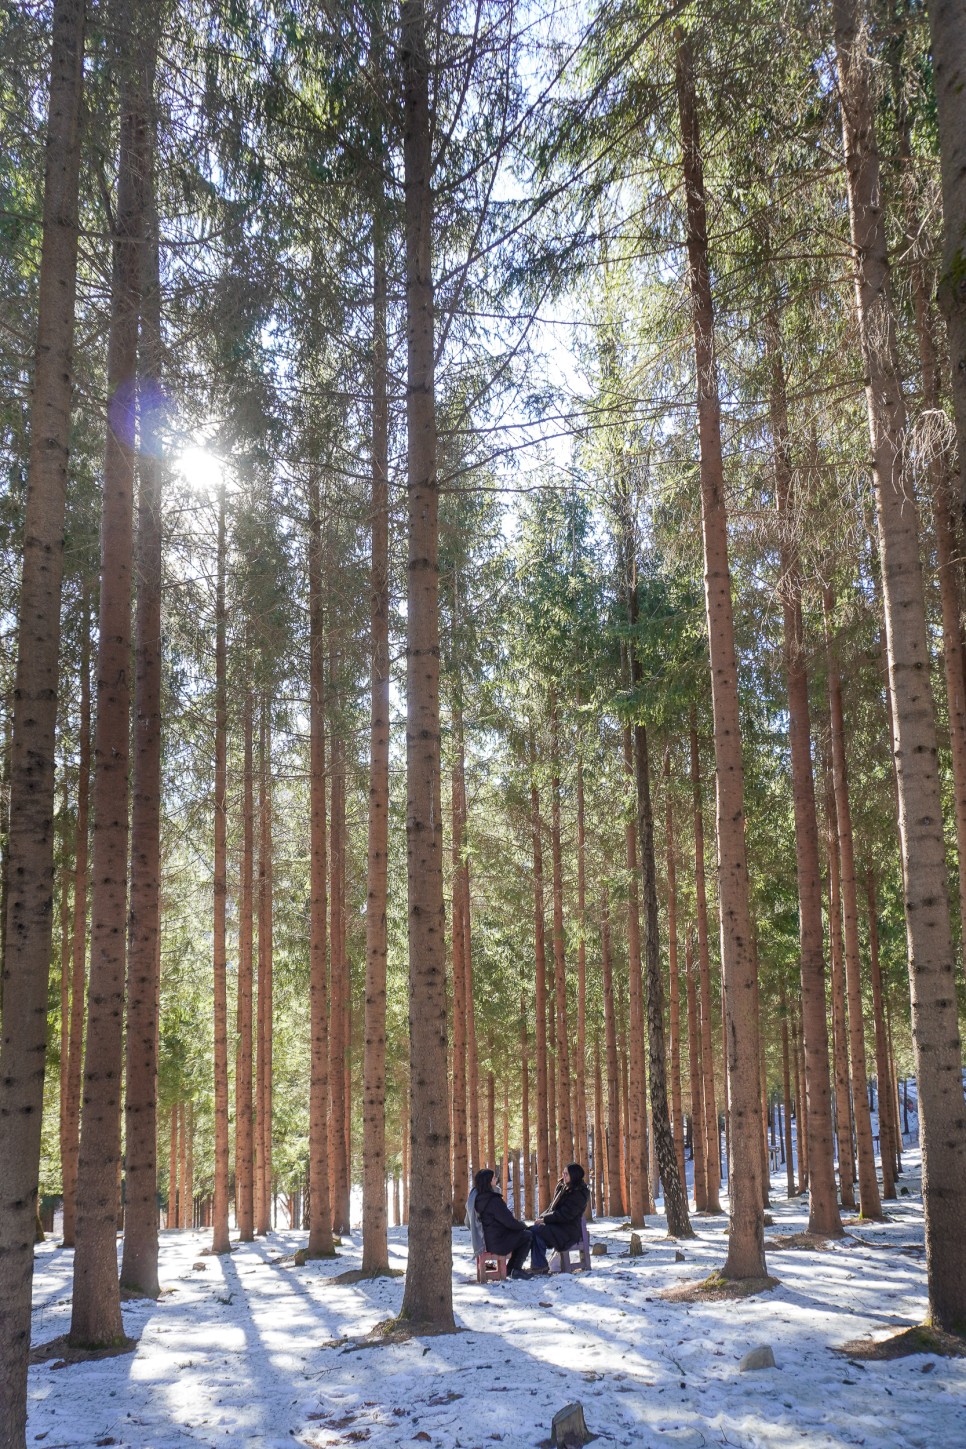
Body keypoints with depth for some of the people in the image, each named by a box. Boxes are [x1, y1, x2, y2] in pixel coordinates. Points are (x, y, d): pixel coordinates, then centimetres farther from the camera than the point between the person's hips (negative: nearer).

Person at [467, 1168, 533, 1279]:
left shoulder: (474, 1198, 5)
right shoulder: (493, 1201, -24)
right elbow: (509, 1221, -20)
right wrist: (524, 1225, 3)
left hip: (484, 1240, 9)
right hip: (496, 1243, -9)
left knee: (520, 1236, 22)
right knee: (527, 1235, 1)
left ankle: (510, 1268, 22)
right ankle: (516, 1269, 5)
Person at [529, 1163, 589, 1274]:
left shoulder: (579, 1194, -12)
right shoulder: (563, 1188, 15)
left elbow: (565, 1215, -19)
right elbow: (552, 1207, 19)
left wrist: (544, 1219, -17)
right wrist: (542, 1217, 0)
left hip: (569, 1232, -8)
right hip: (557, 1226, 8)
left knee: (536, 1231, -25)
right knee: (531, 1229, -16)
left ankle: (539, 1266, -16)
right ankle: (537, 1264, -16)